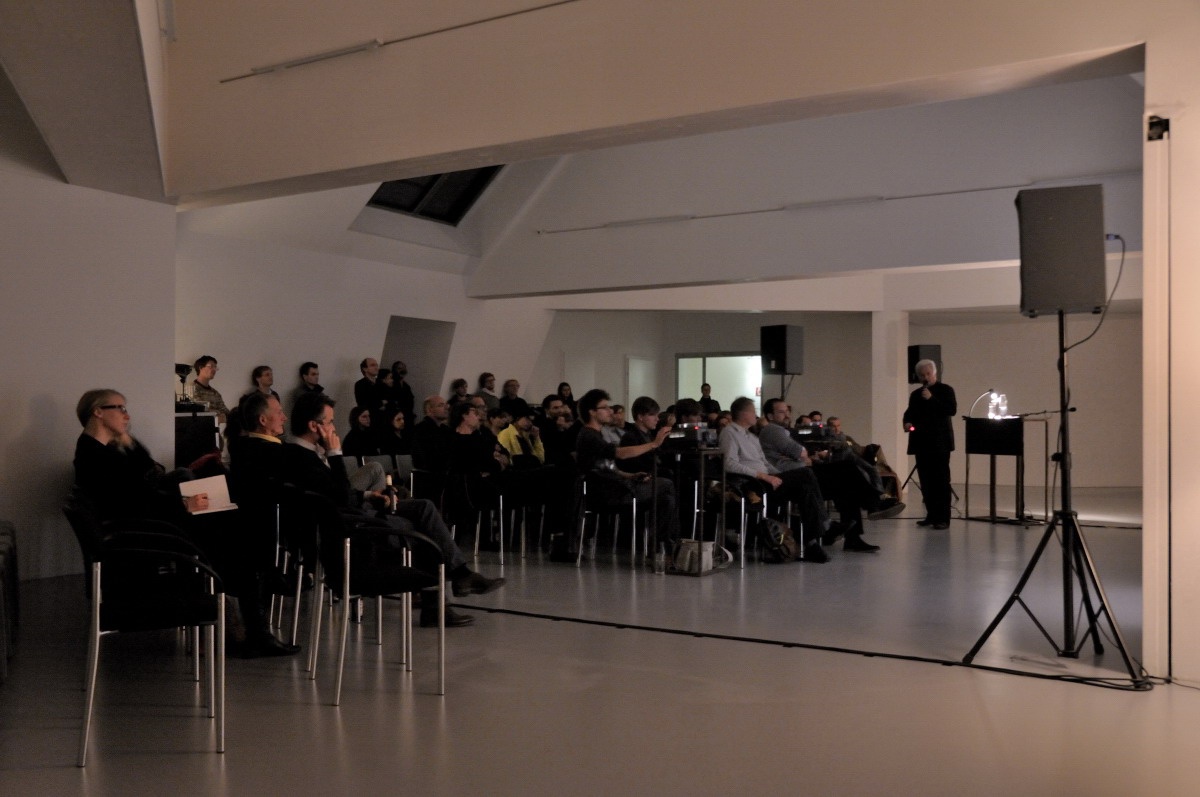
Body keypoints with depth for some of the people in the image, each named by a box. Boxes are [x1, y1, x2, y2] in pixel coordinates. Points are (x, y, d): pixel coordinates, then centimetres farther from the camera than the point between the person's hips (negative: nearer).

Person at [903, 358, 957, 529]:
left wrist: (931, 399, -16)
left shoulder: (945, 390, 2)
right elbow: (909, 412, 19)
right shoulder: (915, 394, 18)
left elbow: (952, 410, -10)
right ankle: (931, 515, 13)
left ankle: (943, 518, -5)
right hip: (921, 443, 5)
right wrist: (907, 422, -4)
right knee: (925, 481, 5)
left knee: (941, 480, -6)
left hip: (939, 443, -5)